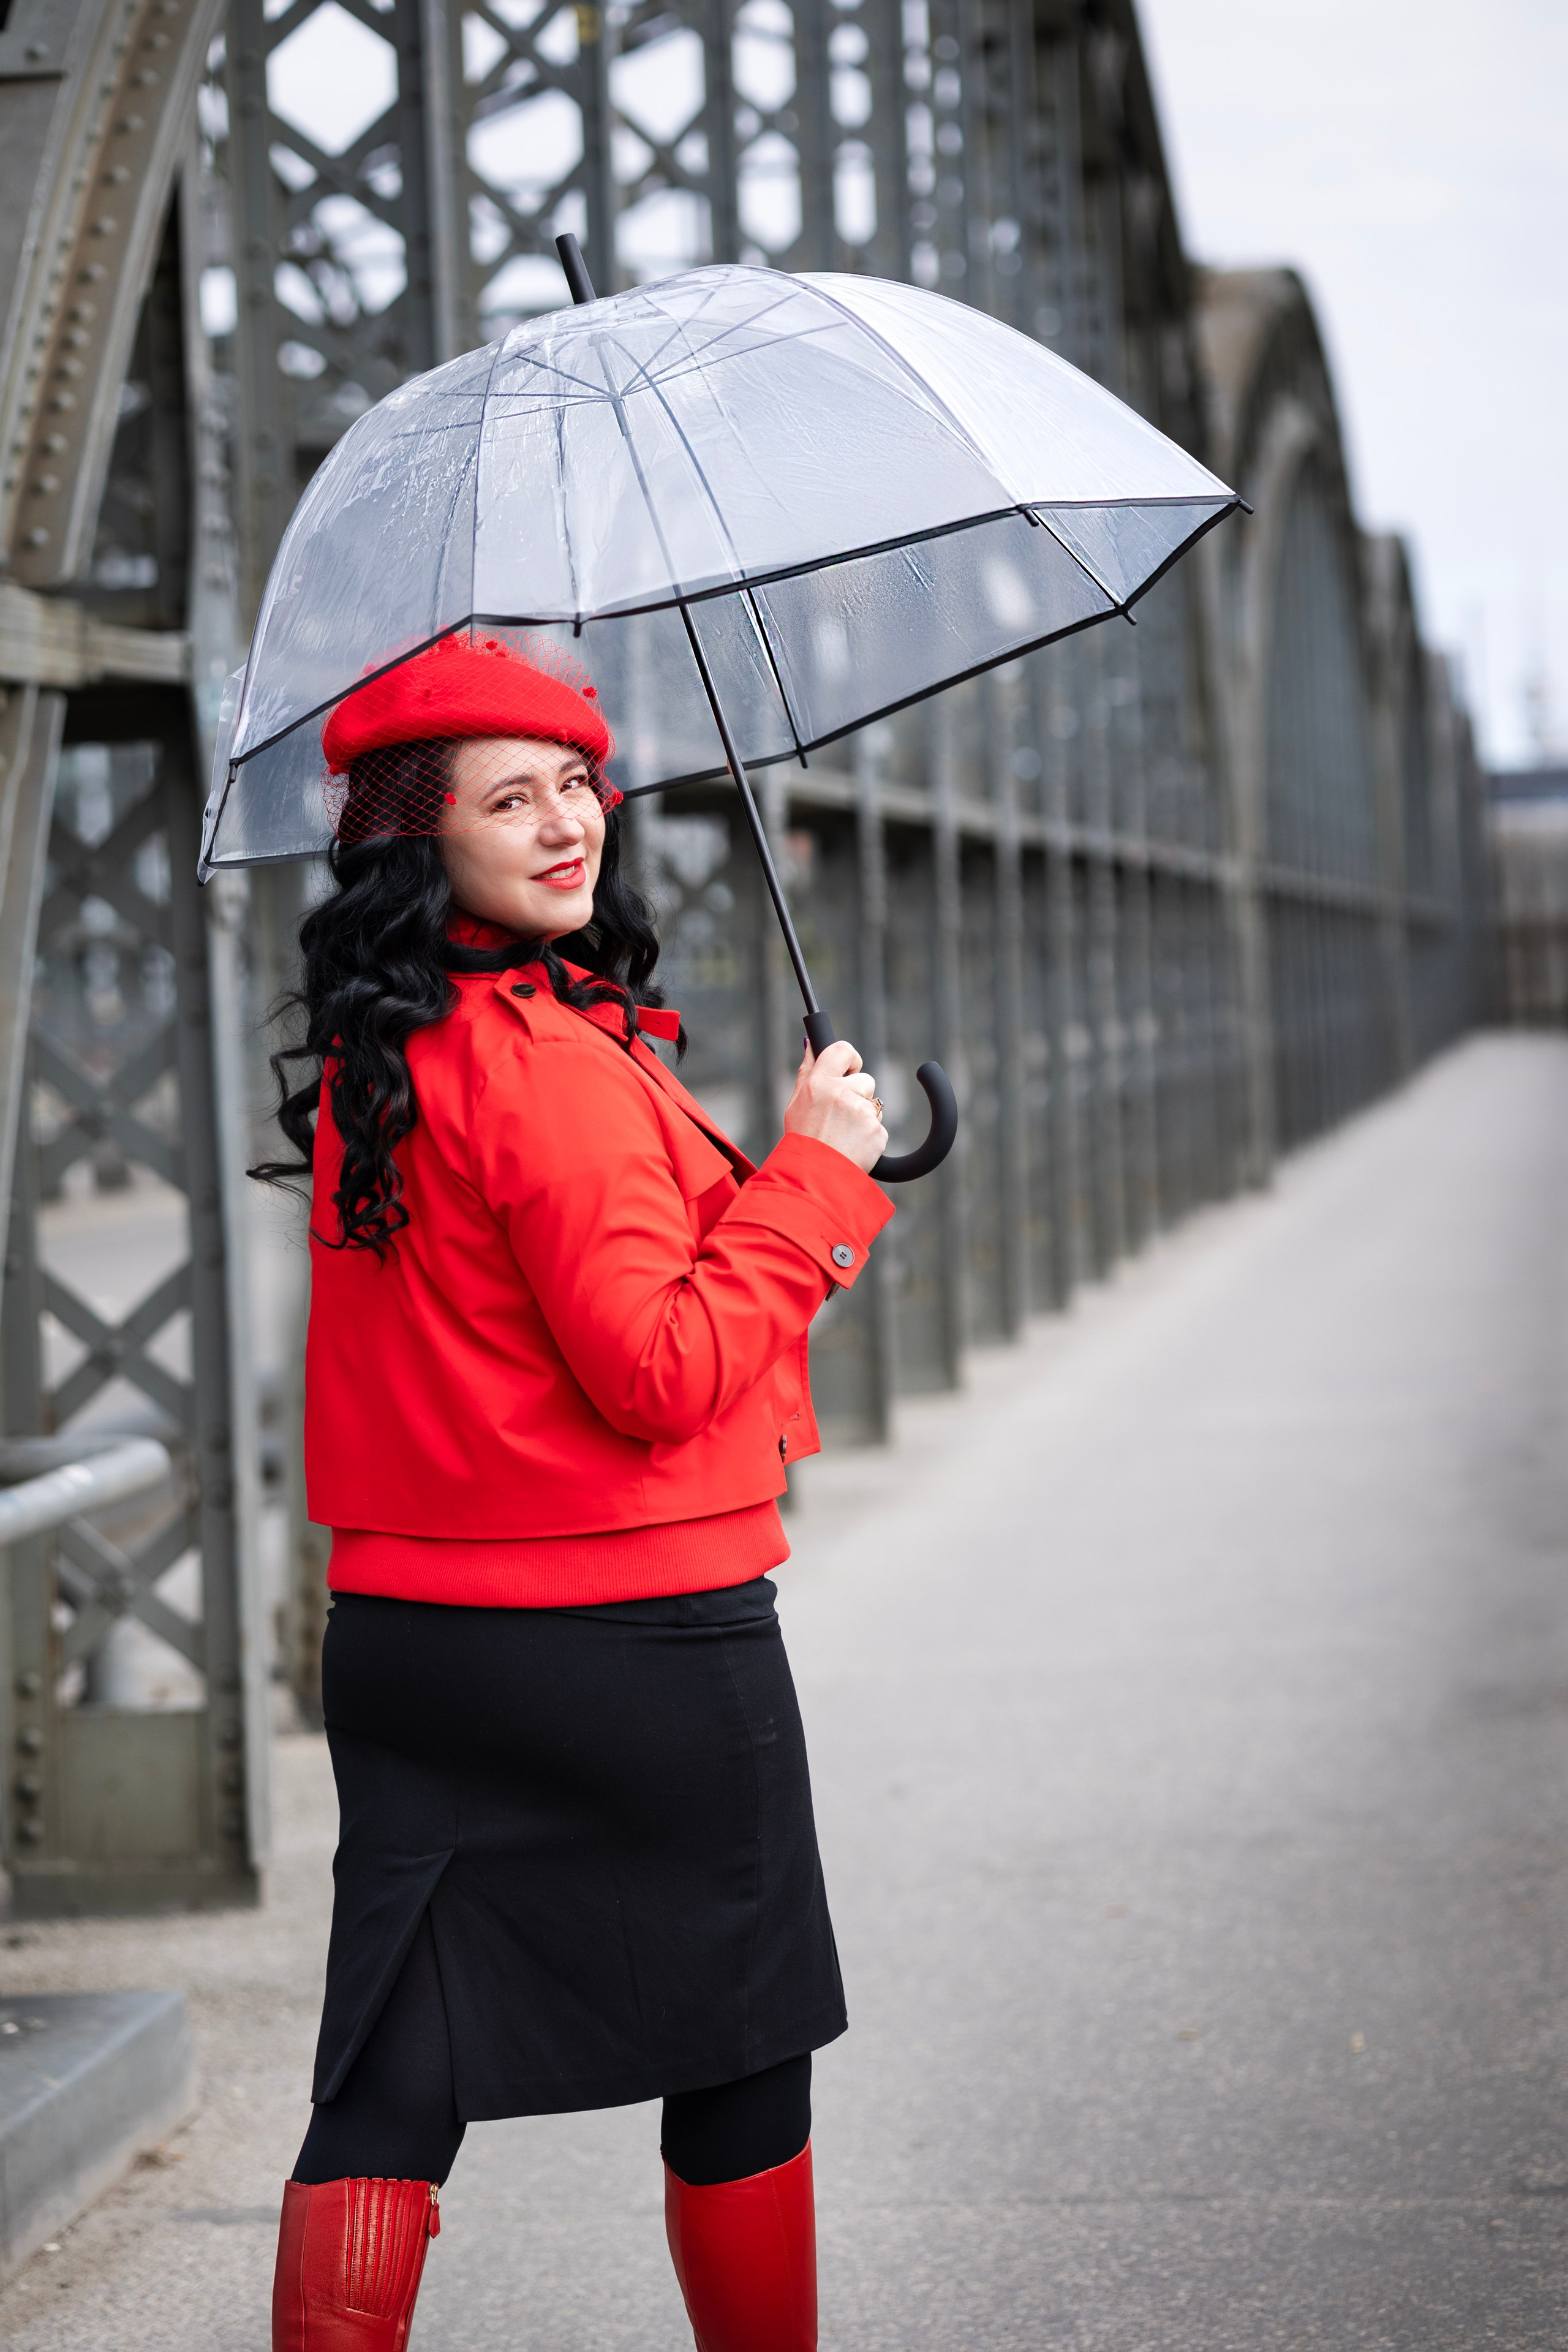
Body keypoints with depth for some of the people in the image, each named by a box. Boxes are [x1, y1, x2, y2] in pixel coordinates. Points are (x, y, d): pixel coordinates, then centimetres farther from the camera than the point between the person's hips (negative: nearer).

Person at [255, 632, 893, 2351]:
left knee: (388, 2083, 6)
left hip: (398, 1629, 7)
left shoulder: (364, 1059, 9)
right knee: (736, 2067, 11)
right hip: (634, 1636, -7)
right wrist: (813, 1170, -10)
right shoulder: (549, 1052, -17)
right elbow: (663, 1374, -20)